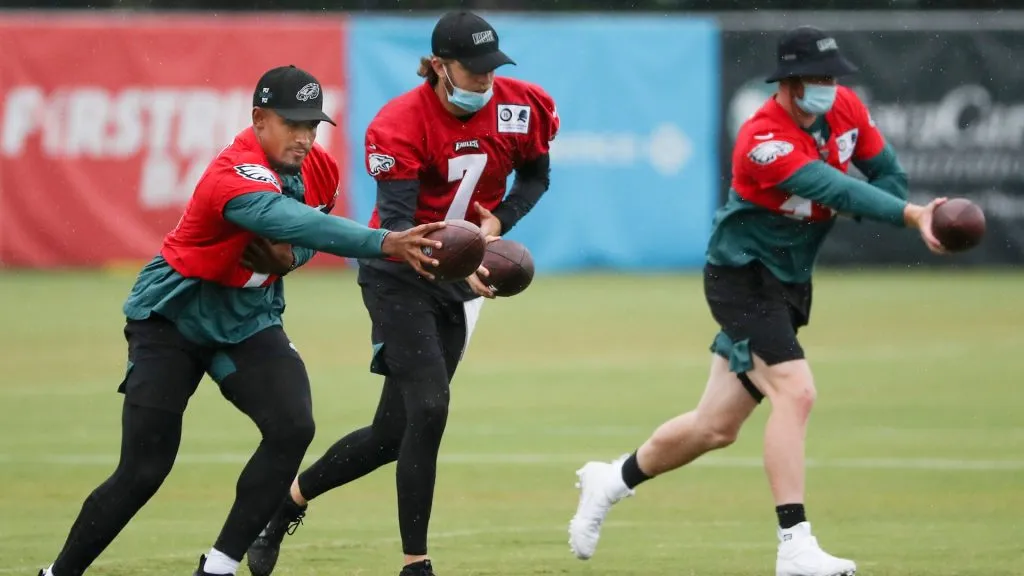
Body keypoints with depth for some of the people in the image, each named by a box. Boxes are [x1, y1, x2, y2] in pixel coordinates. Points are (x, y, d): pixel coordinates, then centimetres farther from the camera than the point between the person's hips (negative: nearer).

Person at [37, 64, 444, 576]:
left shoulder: (320, 169, -7)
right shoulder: (235, 174, -31)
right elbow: (288, 220, -50)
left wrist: (290, 256, -16)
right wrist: (385, 244, -63)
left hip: (248, 321, 6)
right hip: (172, 318, -6)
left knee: (293, 427, -18)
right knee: (143, 471, -10)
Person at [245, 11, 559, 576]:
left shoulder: (520, 107, -7)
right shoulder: (400, 125, -21)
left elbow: (535, 176, 12)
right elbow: (396, 227, -27)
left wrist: (499, 221, -9)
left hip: (458, 283, 5)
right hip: (399, 278, -5)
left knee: (393, 435, 3)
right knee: (428, 408, -20)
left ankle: (289, 500, 26)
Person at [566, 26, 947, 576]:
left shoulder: (846, 108, -3)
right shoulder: (762, 141, -27)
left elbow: (887, 174, 6)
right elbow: (835, 190, -38)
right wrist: (910, 215, -48)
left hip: (790, 283, 8)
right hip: (743, 277, -8)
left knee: (716, 427, 14)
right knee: (795, 391, -25)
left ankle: (610, 481, 35)